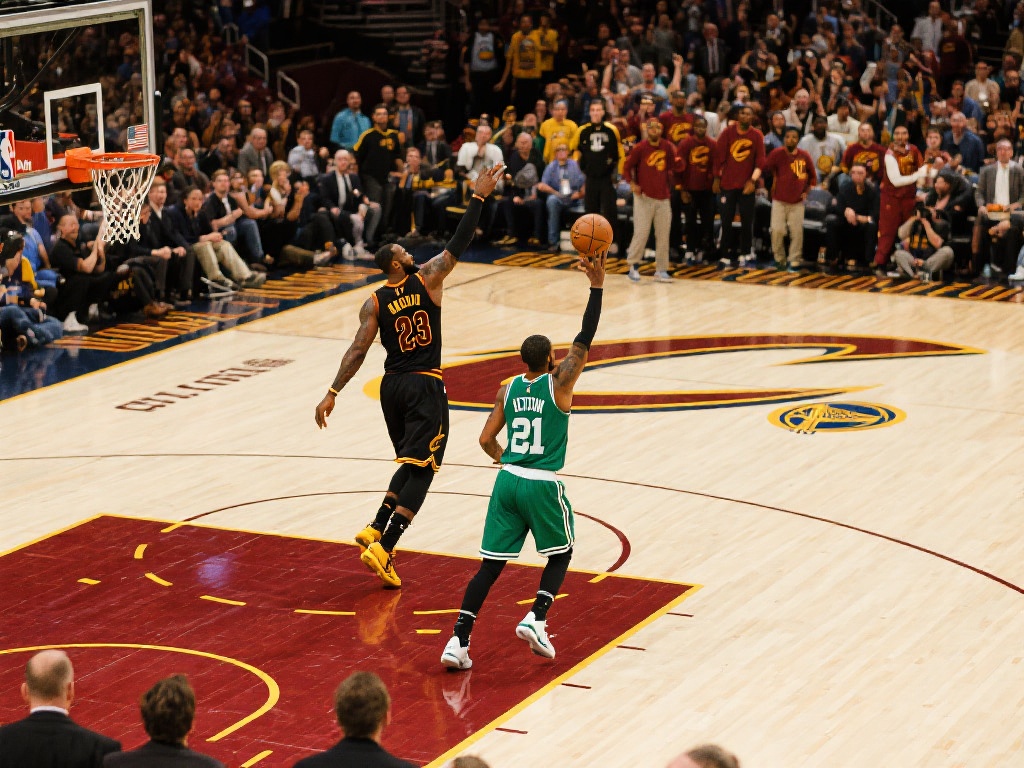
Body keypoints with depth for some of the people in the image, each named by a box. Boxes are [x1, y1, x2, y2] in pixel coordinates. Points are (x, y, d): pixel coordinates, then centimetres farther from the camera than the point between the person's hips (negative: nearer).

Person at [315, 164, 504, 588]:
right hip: (426, 387, -4)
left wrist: (332, 393, -9)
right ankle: (383, 549, -15)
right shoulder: (427, 279, -6)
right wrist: (478, 196, 2)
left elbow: (358, 350, -9)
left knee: (410, 465, 23)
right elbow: (458, 244, -3)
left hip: (392, 386, 4)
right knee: (419, 470, -4)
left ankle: (376, 530, 15)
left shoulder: (374, 303, -1)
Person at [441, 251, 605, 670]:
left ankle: (459, 639, -8)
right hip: (543, 486, -4)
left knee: (491, 564, 5)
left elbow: (486, 439, 7)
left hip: (508, 480, 4)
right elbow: (584, 340, -8)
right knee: (560, 555, 19)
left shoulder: (508, 389, 6)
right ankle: (536, 619, -2)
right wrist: (597, 285, -11)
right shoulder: (558, 383, -6)